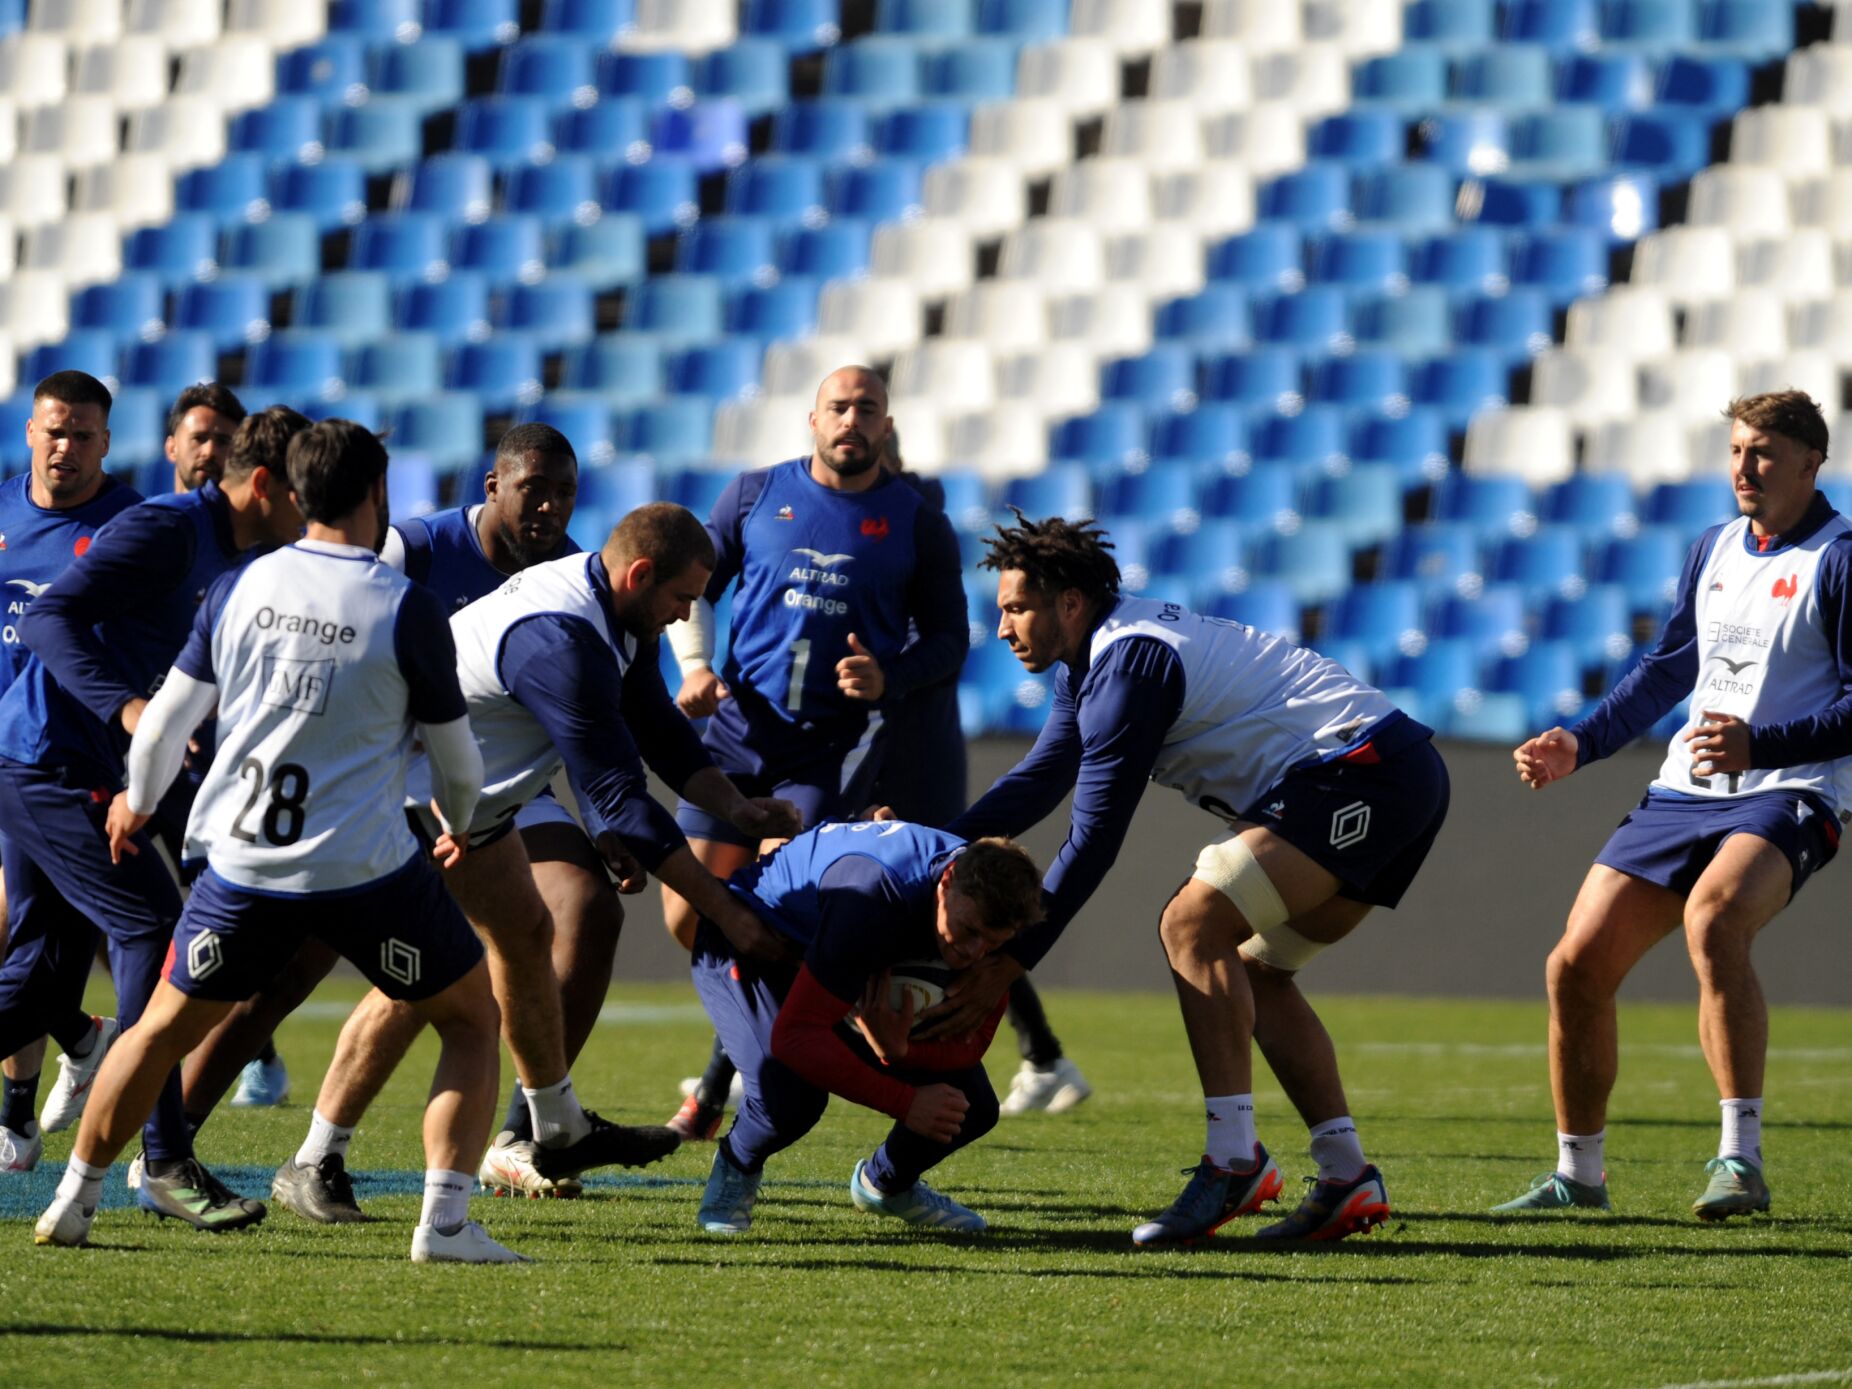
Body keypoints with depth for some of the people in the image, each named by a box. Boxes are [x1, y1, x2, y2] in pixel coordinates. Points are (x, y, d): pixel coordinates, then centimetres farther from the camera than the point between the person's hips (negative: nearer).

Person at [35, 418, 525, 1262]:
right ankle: (445, 1220, -2)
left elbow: (166, 719, 7)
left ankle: (73, 1201, 24)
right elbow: (453, 754, 1)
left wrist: (137, 801, 28)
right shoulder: (407, 611, -9)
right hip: (367, 868, -3)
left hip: (243, 864, 3)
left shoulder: (239, 588, 0)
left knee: (166, 1026, 20)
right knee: (471, 1020, 12)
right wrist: (457, 822, 24)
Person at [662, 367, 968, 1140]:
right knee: (690, 915, 0)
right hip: (739, 729, 3)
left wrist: (889, 677, -13)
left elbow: (949, 640, 6)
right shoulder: (755, 496, 6)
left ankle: (723, 1079, -4)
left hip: (838, 741, -3)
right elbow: (696, 586, 14)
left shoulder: (917, 526, 2)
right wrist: (695, 665, -3)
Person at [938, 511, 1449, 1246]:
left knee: (1194, 924, -17)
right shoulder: (1098, 649, 16)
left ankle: (1233, 1160, -20)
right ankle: (1347, 1178, 9)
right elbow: (1039, 778, 24)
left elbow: (1094, 840, -17)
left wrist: (1010, 963, -14)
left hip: (1366, 771, -11)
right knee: (1251, 969, 14)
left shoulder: (1129, 664, -15)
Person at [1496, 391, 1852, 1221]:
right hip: (1684, 795, 7)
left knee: (1711, 917, -37)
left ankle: (1740, 1159, -33)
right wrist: (1579, 746, 15)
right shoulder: (1715, 549, 16)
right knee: (1577, 964, -1)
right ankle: (1577, 1175, 16)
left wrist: (1761, 744, -26)